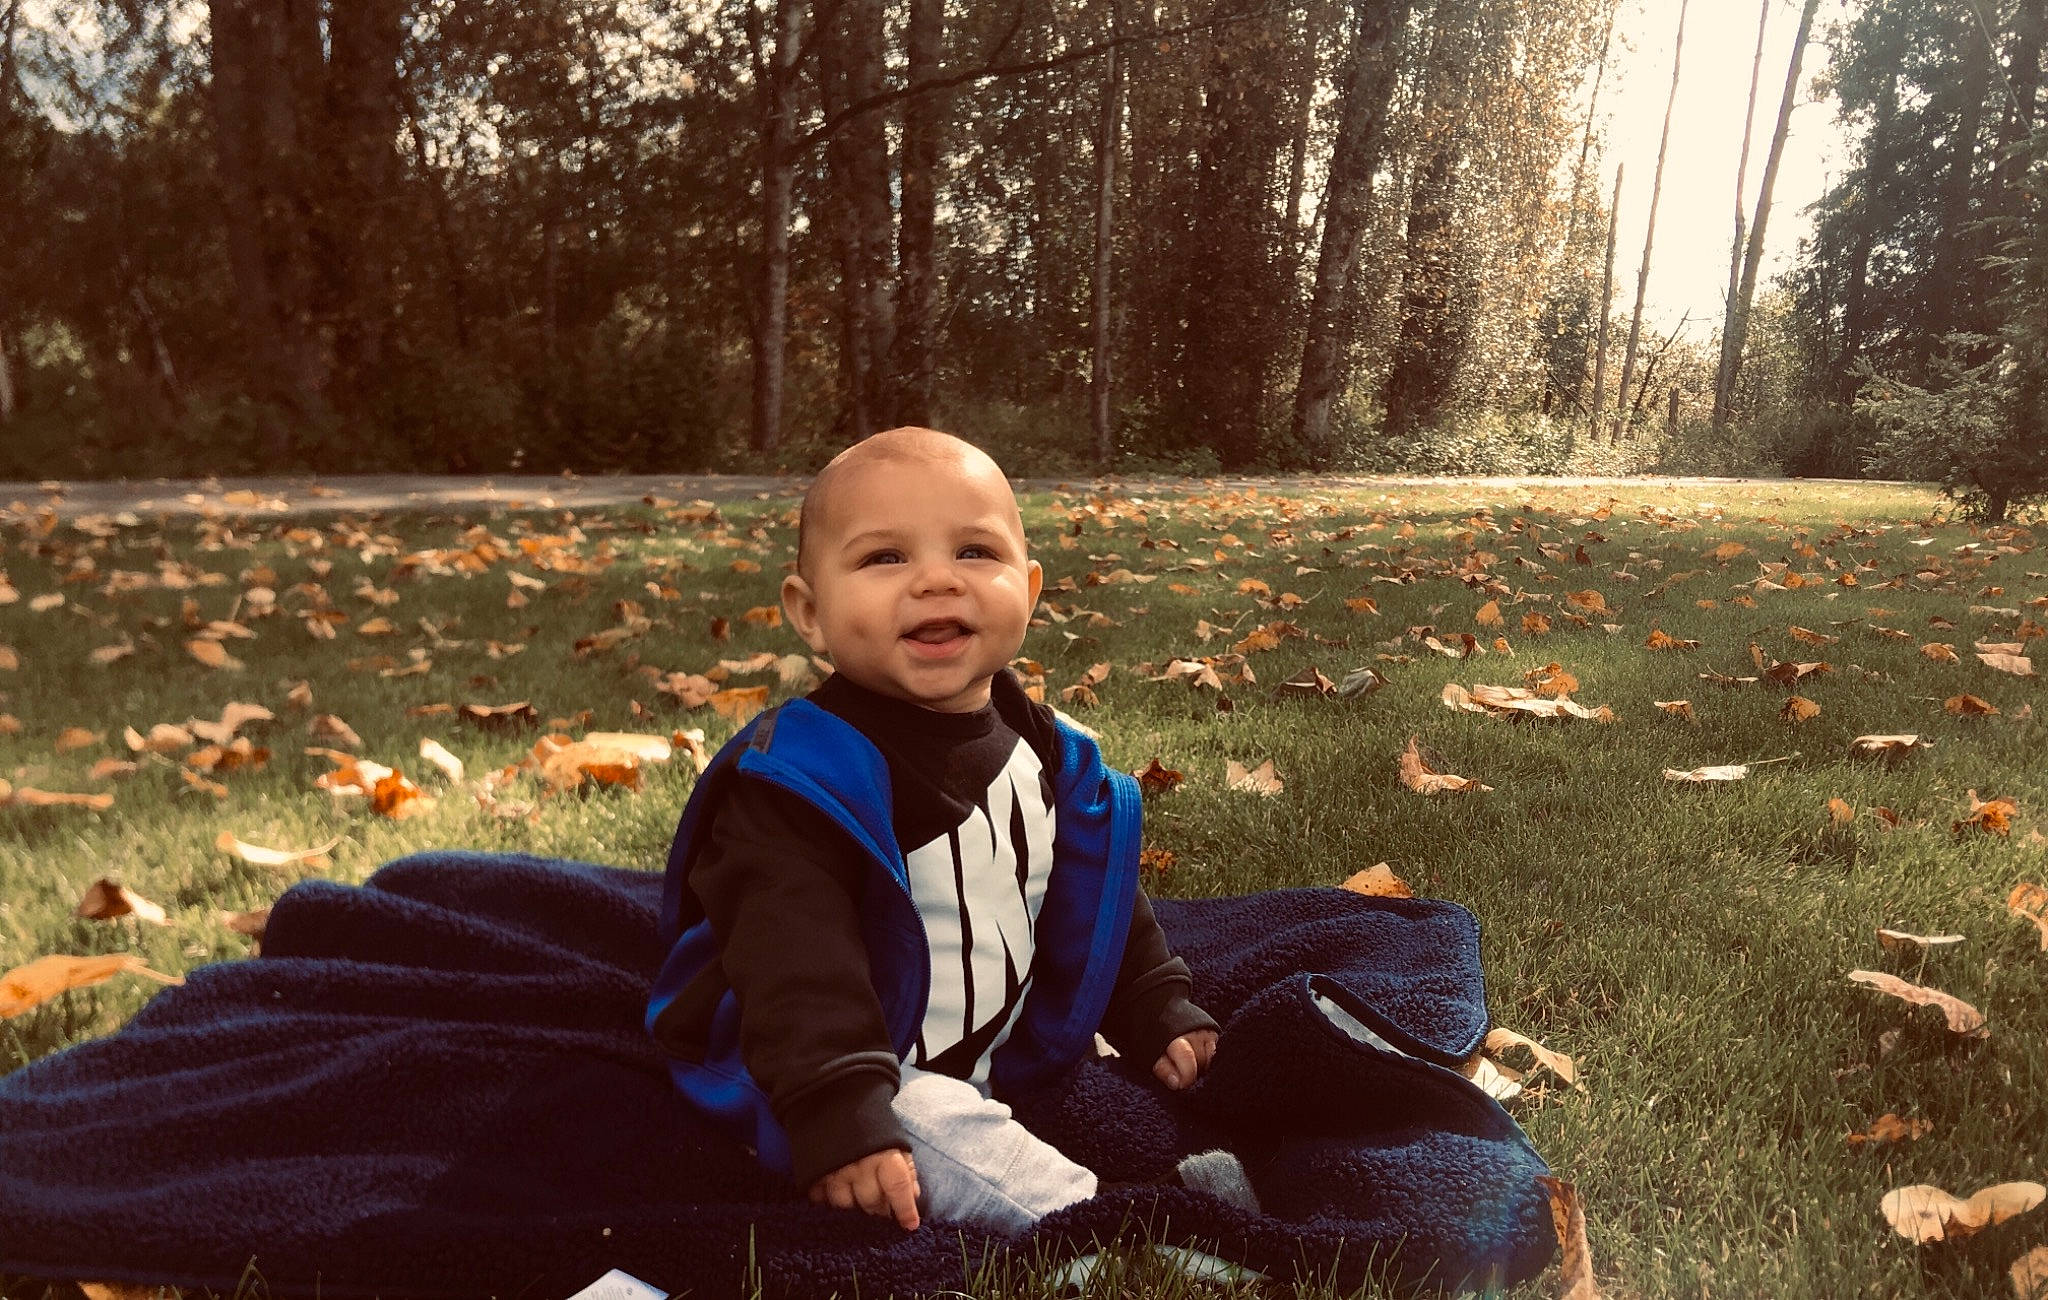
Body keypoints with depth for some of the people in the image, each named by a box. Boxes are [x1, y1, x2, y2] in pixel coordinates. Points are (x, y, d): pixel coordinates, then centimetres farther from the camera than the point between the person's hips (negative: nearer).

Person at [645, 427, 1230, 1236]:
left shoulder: (1047, 754, 2)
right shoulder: (803, 773, -22)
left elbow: (1094, 900, 16)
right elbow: (796, 958, -28)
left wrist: (1158, 1011, 16)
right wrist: (837, 1117, -36)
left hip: (1002, 1054, 8)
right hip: (879, 1075, -8)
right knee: (931, 1128, -32)